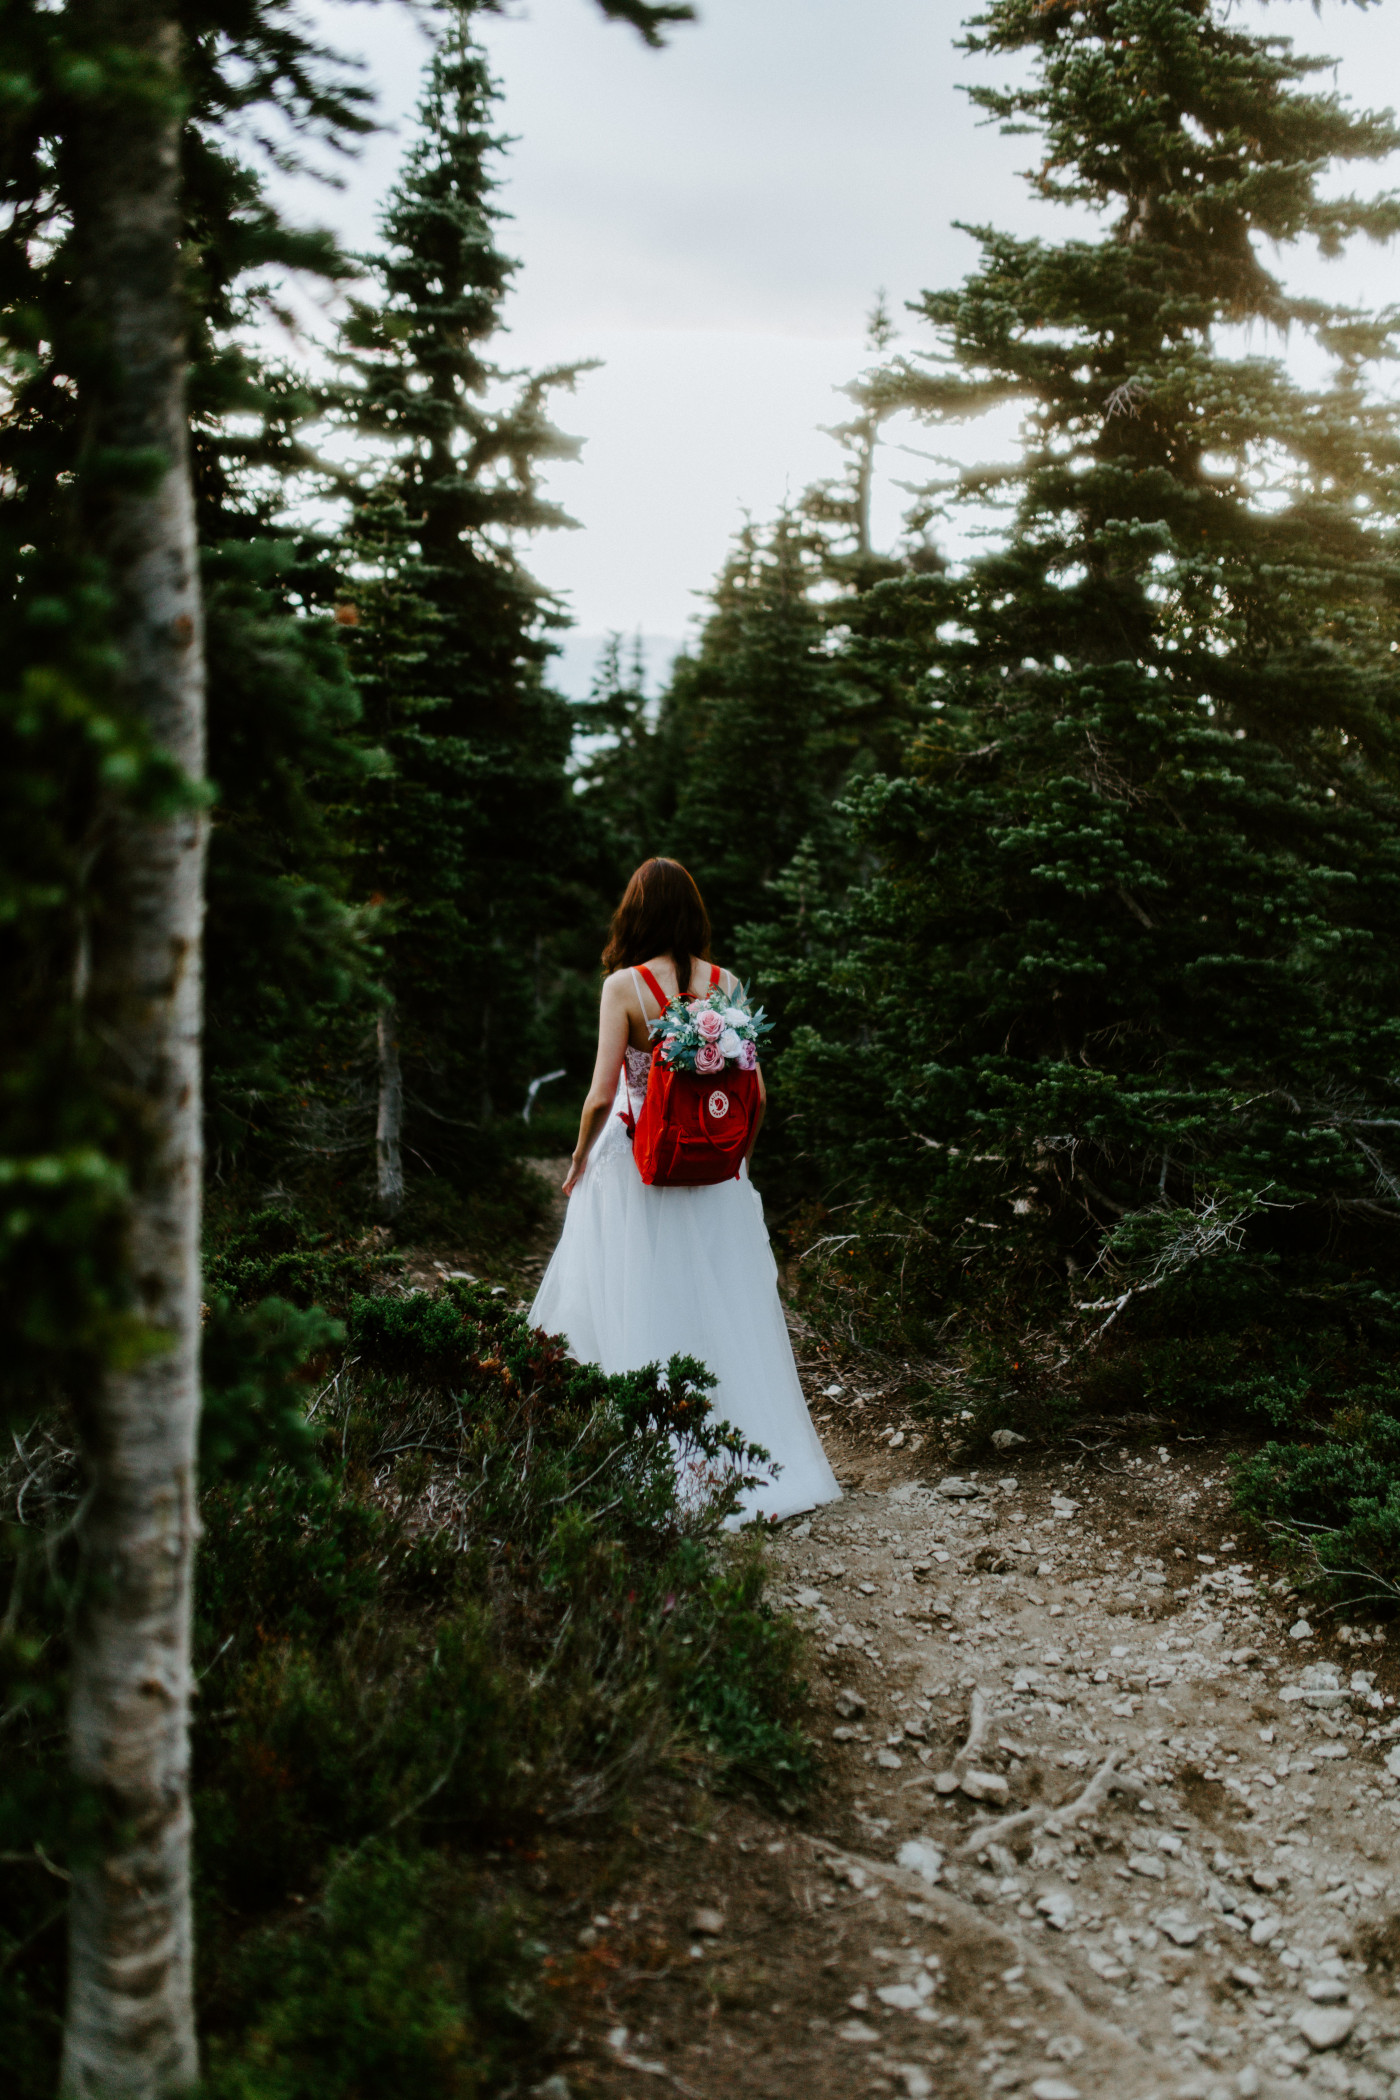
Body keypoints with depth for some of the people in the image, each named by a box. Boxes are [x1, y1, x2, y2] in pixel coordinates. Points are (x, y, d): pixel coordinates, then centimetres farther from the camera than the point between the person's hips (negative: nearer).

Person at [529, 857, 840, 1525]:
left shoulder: (624, 985, -11)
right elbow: (756, 1094, 0)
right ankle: (757, 1463, 17)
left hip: (635, 1170, -3)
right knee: (724, 1313, 12)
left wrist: (578, 1164, 3)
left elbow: (601, 1095, -14)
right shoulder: (727, 984, -1)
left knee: (635, 1317, 5)